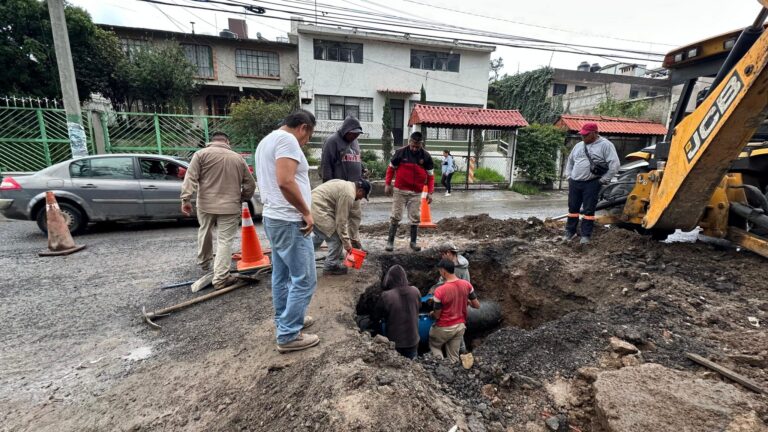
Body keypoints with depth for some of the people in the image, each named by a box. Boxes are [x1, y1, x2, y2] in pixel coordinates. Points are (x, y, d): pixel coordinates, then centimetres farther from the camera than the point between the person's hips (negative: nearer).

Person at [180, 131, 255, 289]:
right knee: (225, 241, 0)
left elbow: (190, 177, -8)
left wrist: (186, 199, -10)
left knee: (205, 233, 24)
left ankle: (204, 263, 43)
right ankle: (220, 279, -1)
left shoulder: (201, 153, 2)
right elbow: (250, 184, 9)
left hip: (205, 204, 1)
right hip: (230, 207, -1)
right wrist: (242, 199, 21)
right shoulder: (238, 158, 8)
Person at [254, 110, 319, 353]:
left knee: (282, 275, 18)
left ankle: (285, 321, 32)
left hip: (273, 218, 11)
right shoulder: (287, 139, -14)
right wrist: (306, 212, -17)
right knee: (304, 280, -2)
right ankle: (288, 336, 6)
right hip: (289, 222, -11)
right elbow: (285, 181, -27)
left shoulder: (266, 141, 19)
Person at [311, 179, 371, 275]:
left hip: (311, 205, 11)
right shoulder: (348, 194, -13)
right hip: (317, 209, -11)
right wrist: (346, 242, -5)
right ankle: (331, 266, 12)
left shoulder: (346, 186, 19)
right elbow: (341, 220, -13)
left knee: (321, 235, 28)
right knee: (336, 238, -2)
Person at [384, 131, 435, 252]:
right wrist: (388, 184, 1)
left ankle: (413, 242, 19)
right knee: (395, 216, 2)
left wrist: (430, 192, -4)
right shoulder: (401, 152, -6)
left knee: (415, 218, 6)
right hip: (400, 190, -1)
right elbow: (391, 168, 5)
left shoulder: (426, 156, -3)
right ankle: (390, 241, 12)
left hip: (416, 192, 1)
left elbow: (430, 175, 2)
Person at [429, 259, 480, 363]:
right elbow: (477, 305, -1)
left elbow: (437, 316, -16)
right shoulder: (467, 285, -11)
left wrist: (431, 314, 6)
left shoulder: (440, 291, -26)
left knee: (434, 346, 24)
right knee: (454, 357, 19)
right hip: (460, 326, 5)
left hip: (444, 328, -5)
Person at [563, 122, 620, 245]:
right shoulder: (579, 145, 14)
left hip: (591, 183, -5)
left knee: (588, 210, -1)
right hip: (574, 182, 5)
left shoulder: (605, 145, -4)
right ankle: (570, 232, 20)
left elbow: (614, 164, -10)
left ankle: (586, 235, 6)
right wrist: (569, 175, 16)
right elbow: (570, 161, 26)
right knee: (573, 208, 10)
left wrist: (604, 179, -11)